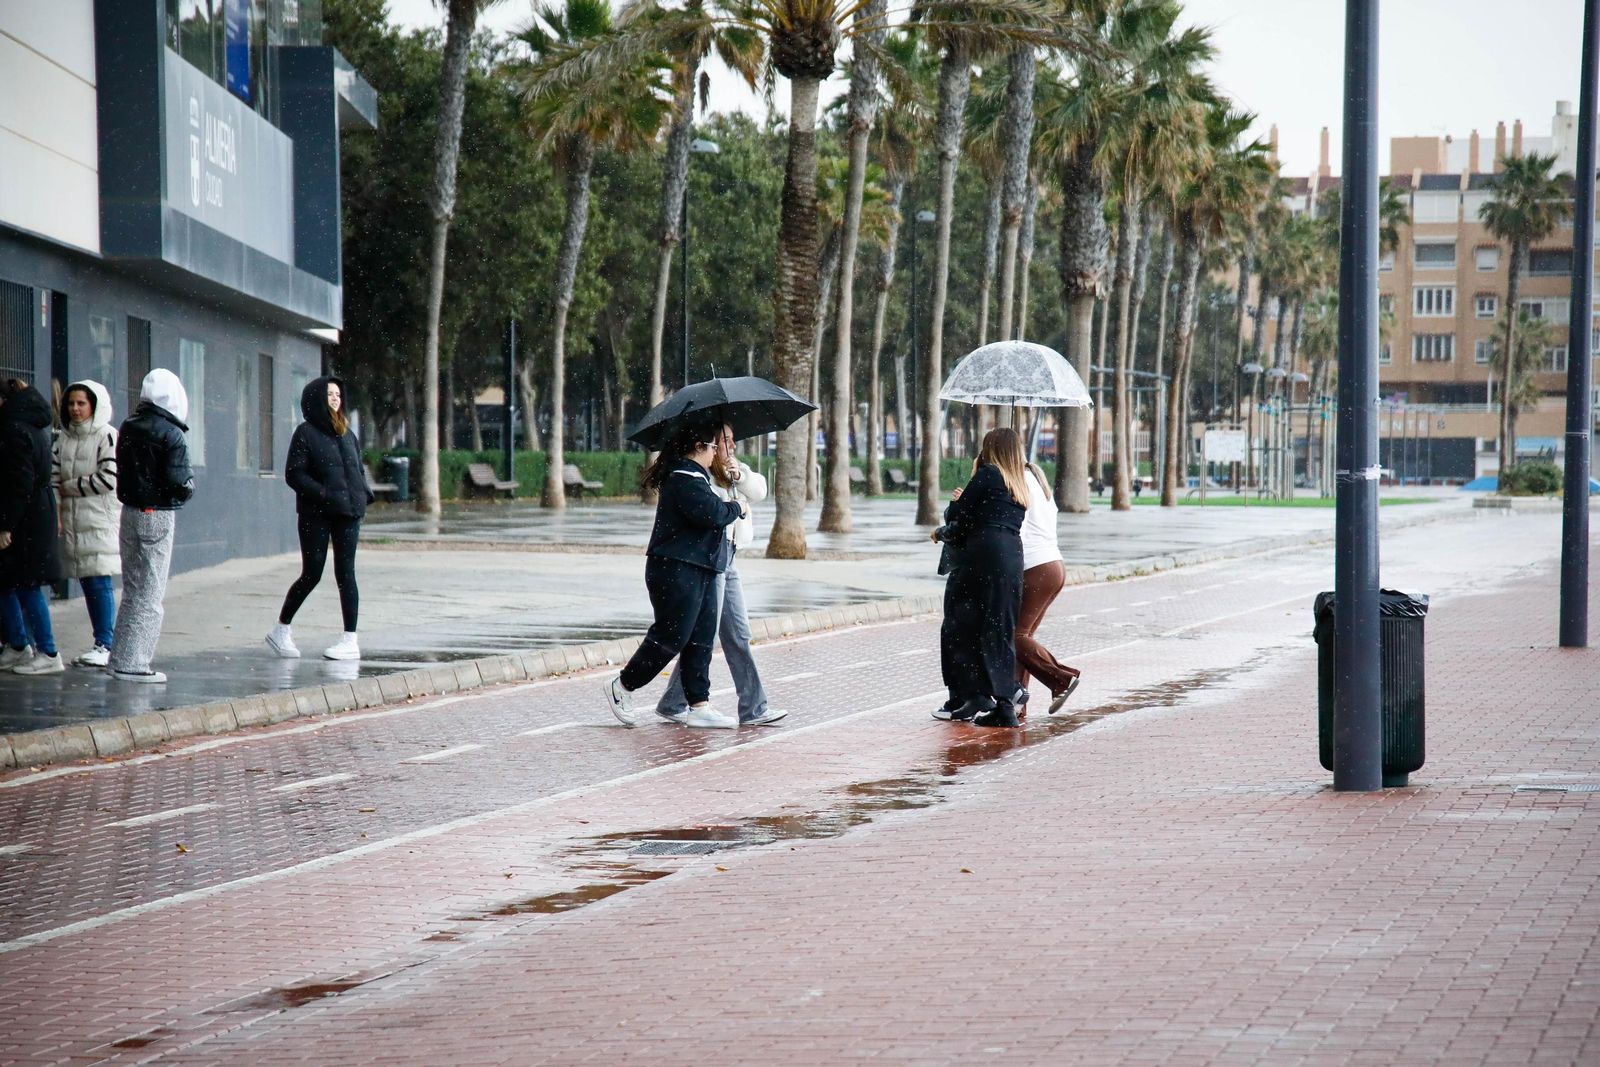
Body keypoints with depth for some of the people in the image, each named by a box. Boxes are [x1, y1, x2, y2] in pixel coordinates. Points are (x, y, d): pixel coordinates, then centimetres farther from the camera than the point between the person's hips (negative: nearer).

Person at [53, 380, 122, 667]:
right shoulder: (64, 437, 14)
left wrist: (69, 488, -4)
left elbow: (109, 479, -13)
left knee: (99, 583, -9)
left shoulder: (107, 436, -6)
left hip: (101, 520, -6)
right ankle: (103, 644, 12)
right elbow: (55, 474, 13)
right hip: (72, 521, 6)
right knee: (87, 584, 7)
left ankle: (105, 645, -4)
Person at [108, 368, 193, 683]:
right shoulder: (171, 435, -15)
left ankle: (120, 658, 19)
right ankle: (131, 663, -4)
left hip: (130, 512, 7)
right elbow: (179, 483, -19)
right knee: (149, 595, -2)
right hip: (158, 516, -7)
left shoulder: (128, 427, 7)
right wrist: (189, 483, 0)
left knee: (132, 591, 16)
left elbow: (122, 470, 11)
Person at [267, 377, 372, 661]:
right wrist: (324, 494, -20)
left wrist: (363, 495, 2)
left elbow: (359, 469, 22)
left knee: (345, 573, 2)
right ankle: (281, 630, 14)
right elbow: (294, 475, -10)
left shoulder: (347, 433, 14)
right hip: (315, 514, -5)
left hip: (347, 513, 5)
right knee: (311, 574, -2)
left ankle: (351, 640, 2)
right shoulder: (306, 433, -4)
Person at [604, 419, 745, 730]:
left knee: (701, 638, 7)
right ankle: (622, 687, 9)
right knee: (672, 635, -5)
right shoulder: (684, 479, -17)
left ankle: (699, 706, 7)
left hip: (698, 569, 11)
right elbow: (712, 513, -25)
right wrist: (737, 508, -8)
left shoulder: (692, 475, 18)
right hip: (676, 571, -11)